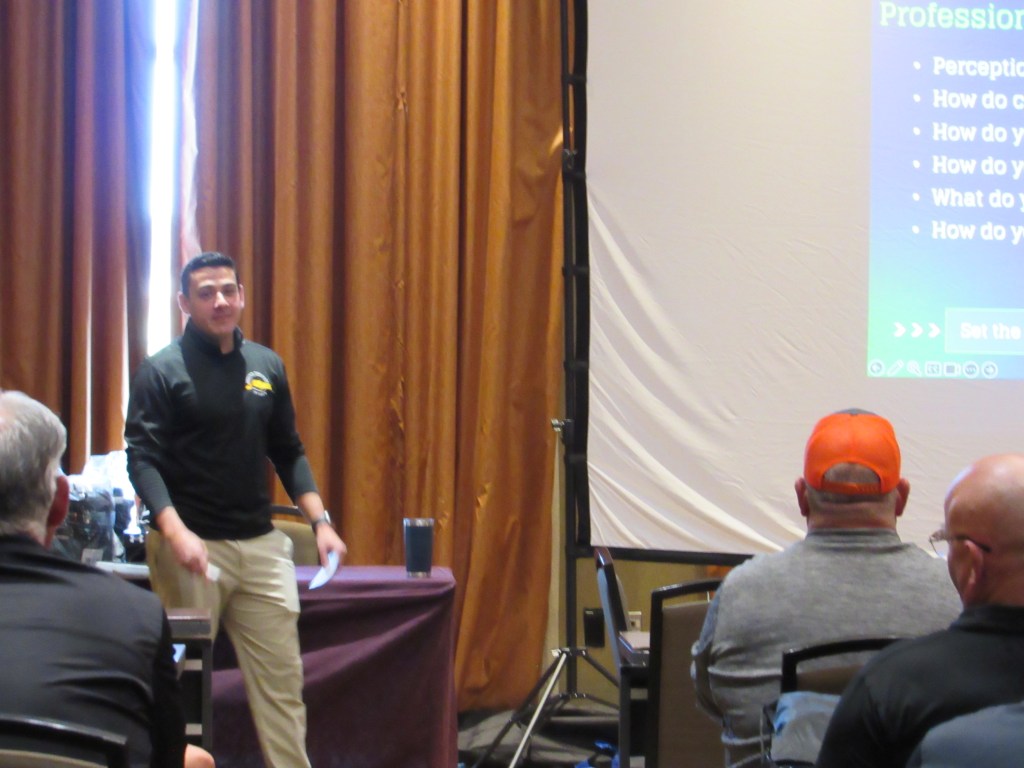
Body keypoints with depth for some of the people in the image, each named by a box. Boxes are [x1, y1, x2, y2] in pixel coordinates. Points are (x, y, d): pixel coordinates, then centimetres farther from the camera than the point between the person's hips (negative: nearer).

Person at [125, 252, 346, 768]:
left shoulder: (266, 366, 11)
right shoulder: (161, 371, -4)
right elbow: (143, 459, -11)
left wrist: (319, 520, 5)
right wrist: (176, 532, -25)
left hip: (261, 545, 4)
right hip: (192, 546, -4)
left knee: (281, 676, 3)